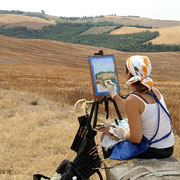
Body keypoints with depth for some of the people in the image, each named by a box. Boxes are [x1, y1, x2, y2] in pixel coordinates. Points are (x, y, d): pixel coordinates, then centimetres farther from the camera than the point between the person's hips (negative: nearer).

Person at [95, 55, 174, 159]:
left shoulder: (133, 100, -22)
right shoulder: (155, 91, 0)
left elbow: (136, 139, -21)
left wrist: (124, 134, 0)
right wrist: (113, 93, 24)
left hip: (153, 152, -7)